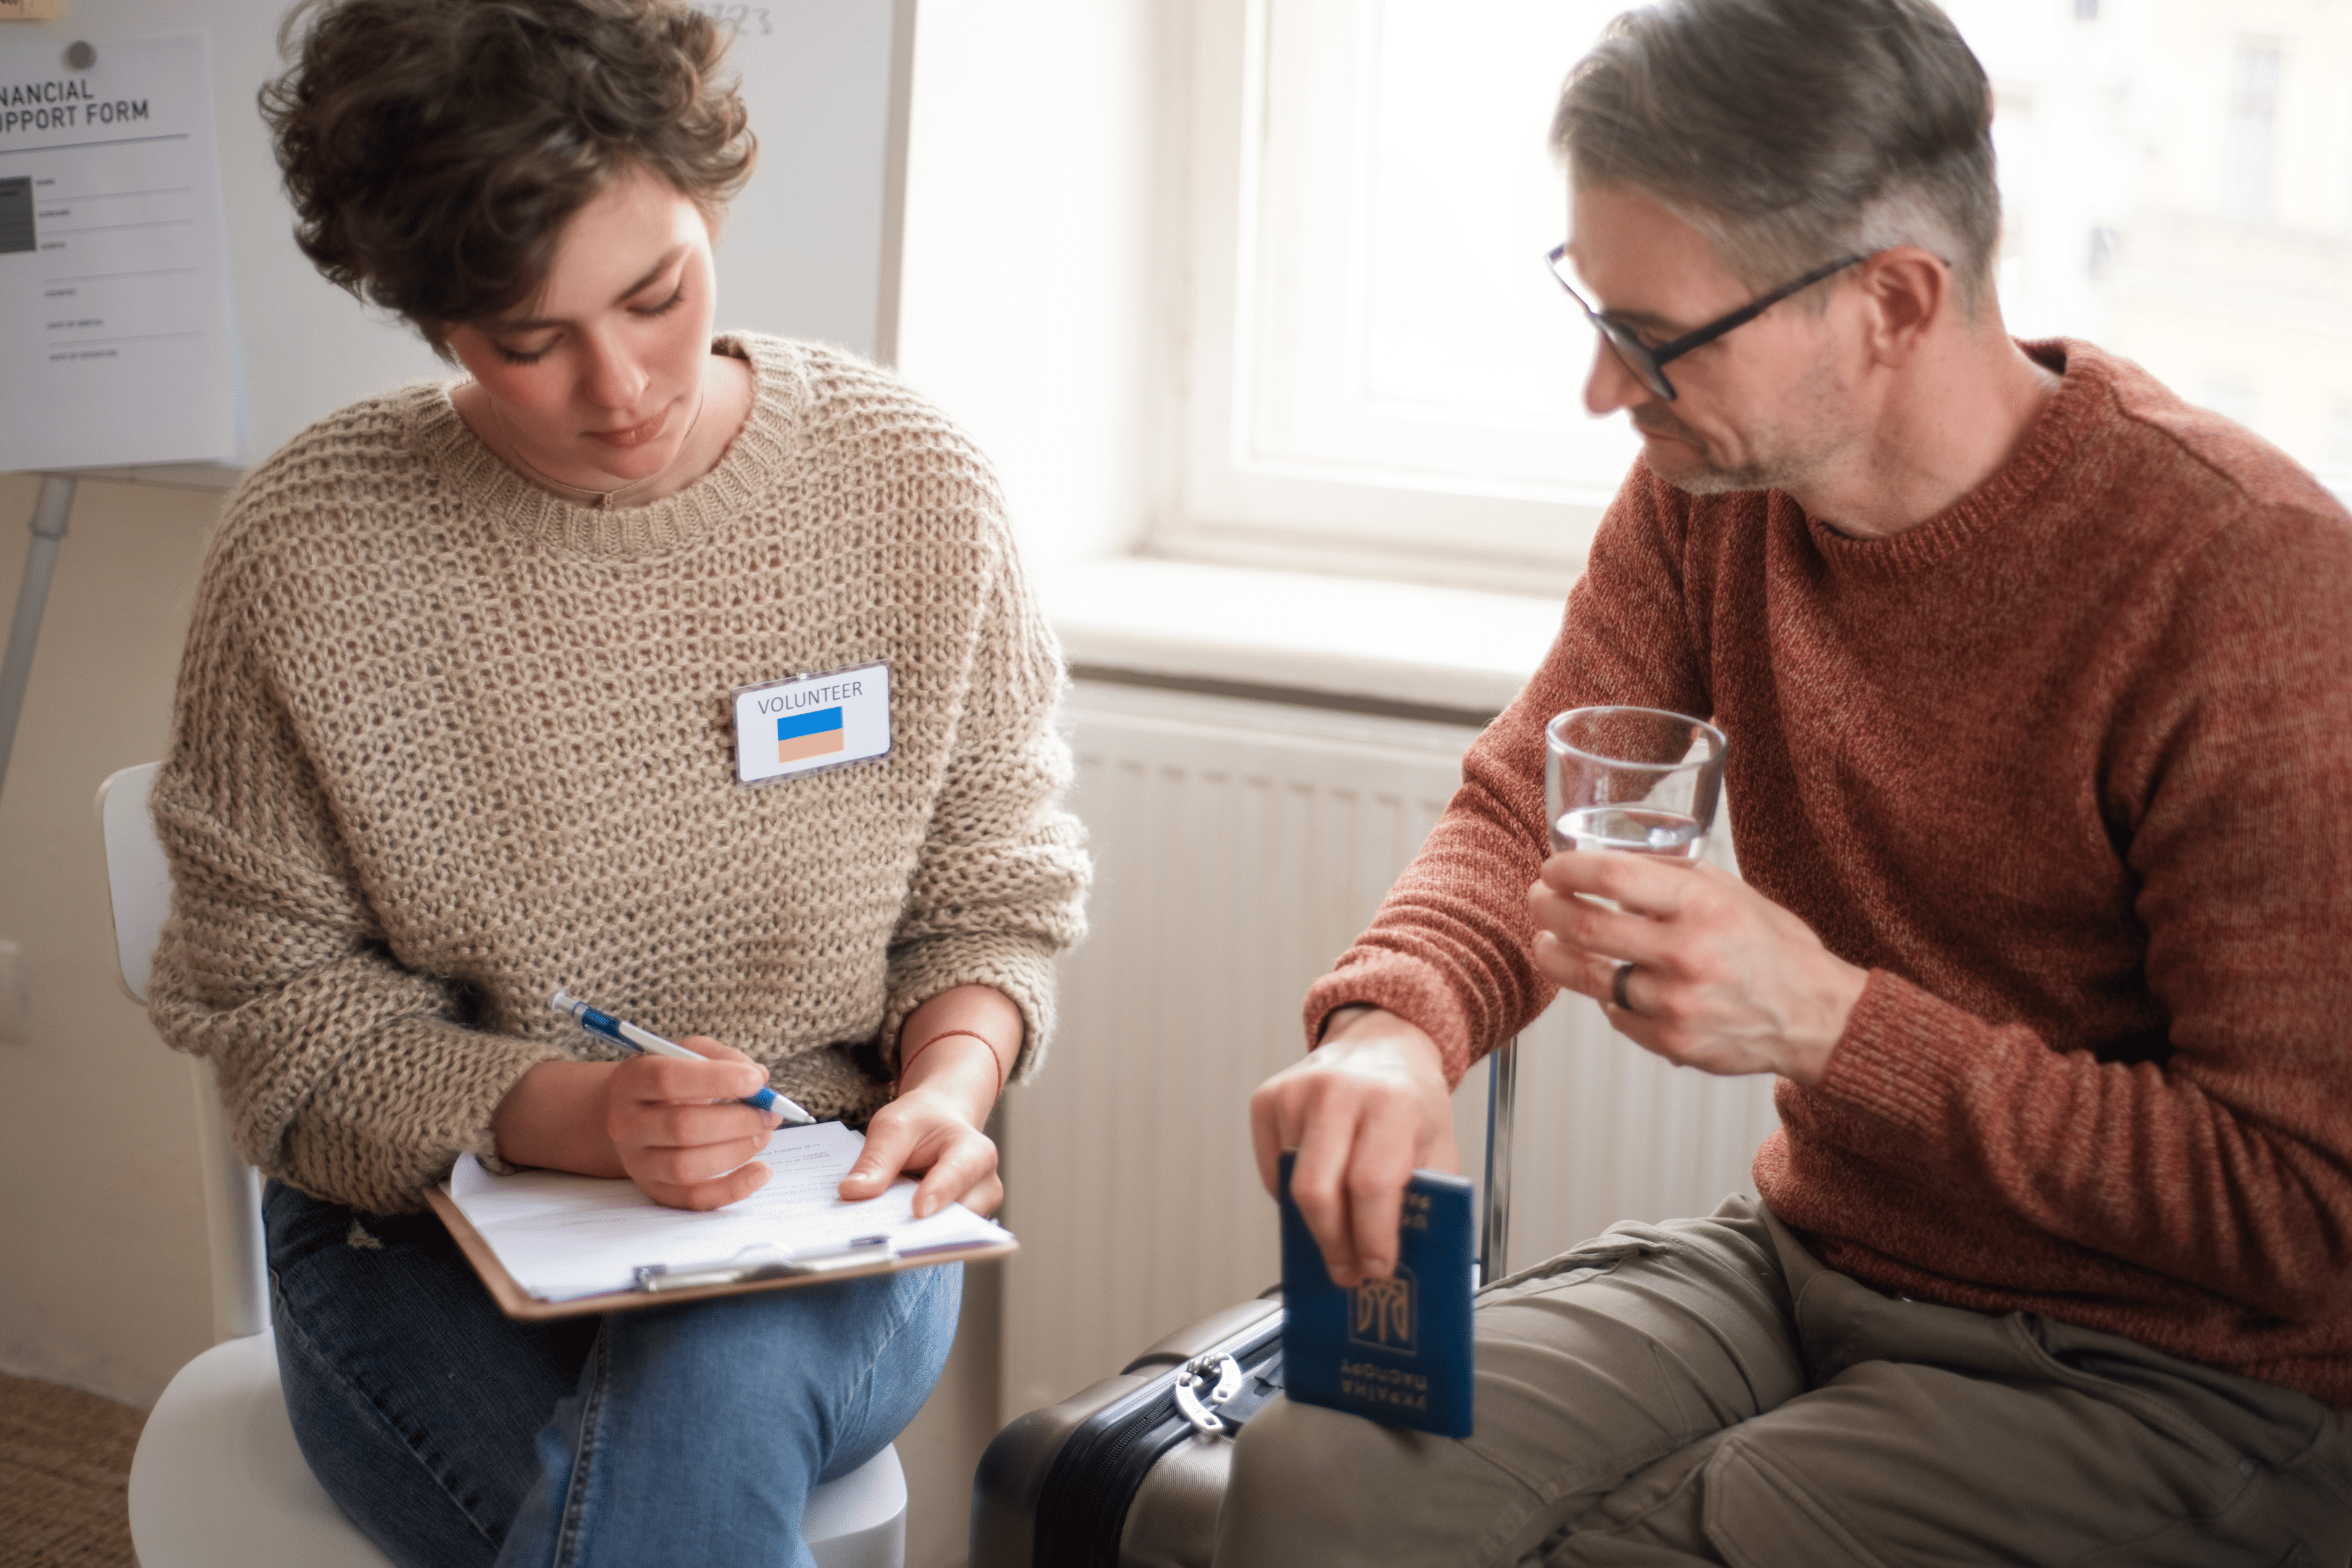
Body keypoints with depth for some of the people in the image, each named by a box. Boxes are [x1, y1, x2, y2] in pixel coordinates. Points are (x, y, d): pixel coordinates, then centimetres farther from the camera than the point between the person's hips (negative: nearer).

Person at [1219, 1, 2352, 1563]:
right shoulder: (1712, 483, -1)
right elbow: (1524, 813, 4)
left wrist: (1829, 1022, -26)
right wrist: (1389, 1023, -20)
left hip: (2168, 1379, -5)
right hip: (1809, 1255, 6)